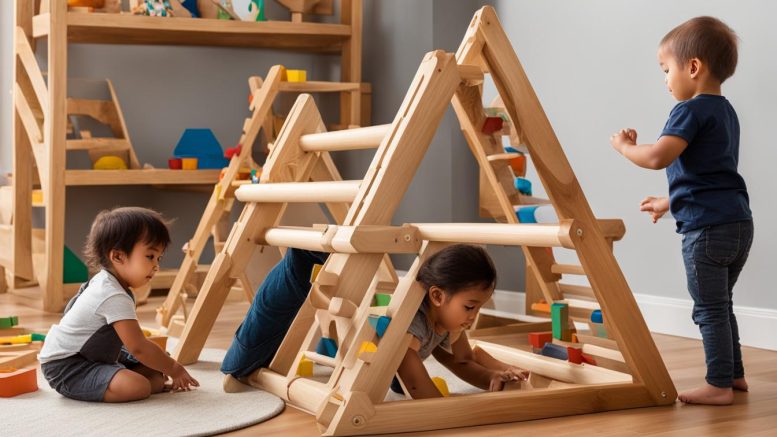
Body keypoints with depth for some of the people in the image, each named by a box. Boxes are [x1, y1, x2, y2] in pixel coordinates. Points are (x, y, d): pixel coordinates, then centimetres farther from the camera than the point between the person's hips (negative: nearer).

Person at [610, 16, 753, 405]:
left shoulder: (691, 111, -12)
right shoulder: (725, 112, 18)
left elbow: (658, 157, -26)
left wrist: (624, 146, -7)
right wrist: (669, 203, 32)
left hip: (707, 228, -9)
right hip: (739, 223, 9)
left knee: (709, 310, -1)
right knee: (721, 306, 20)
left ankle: (719, 385, 4)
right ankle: (734, 374, 28)